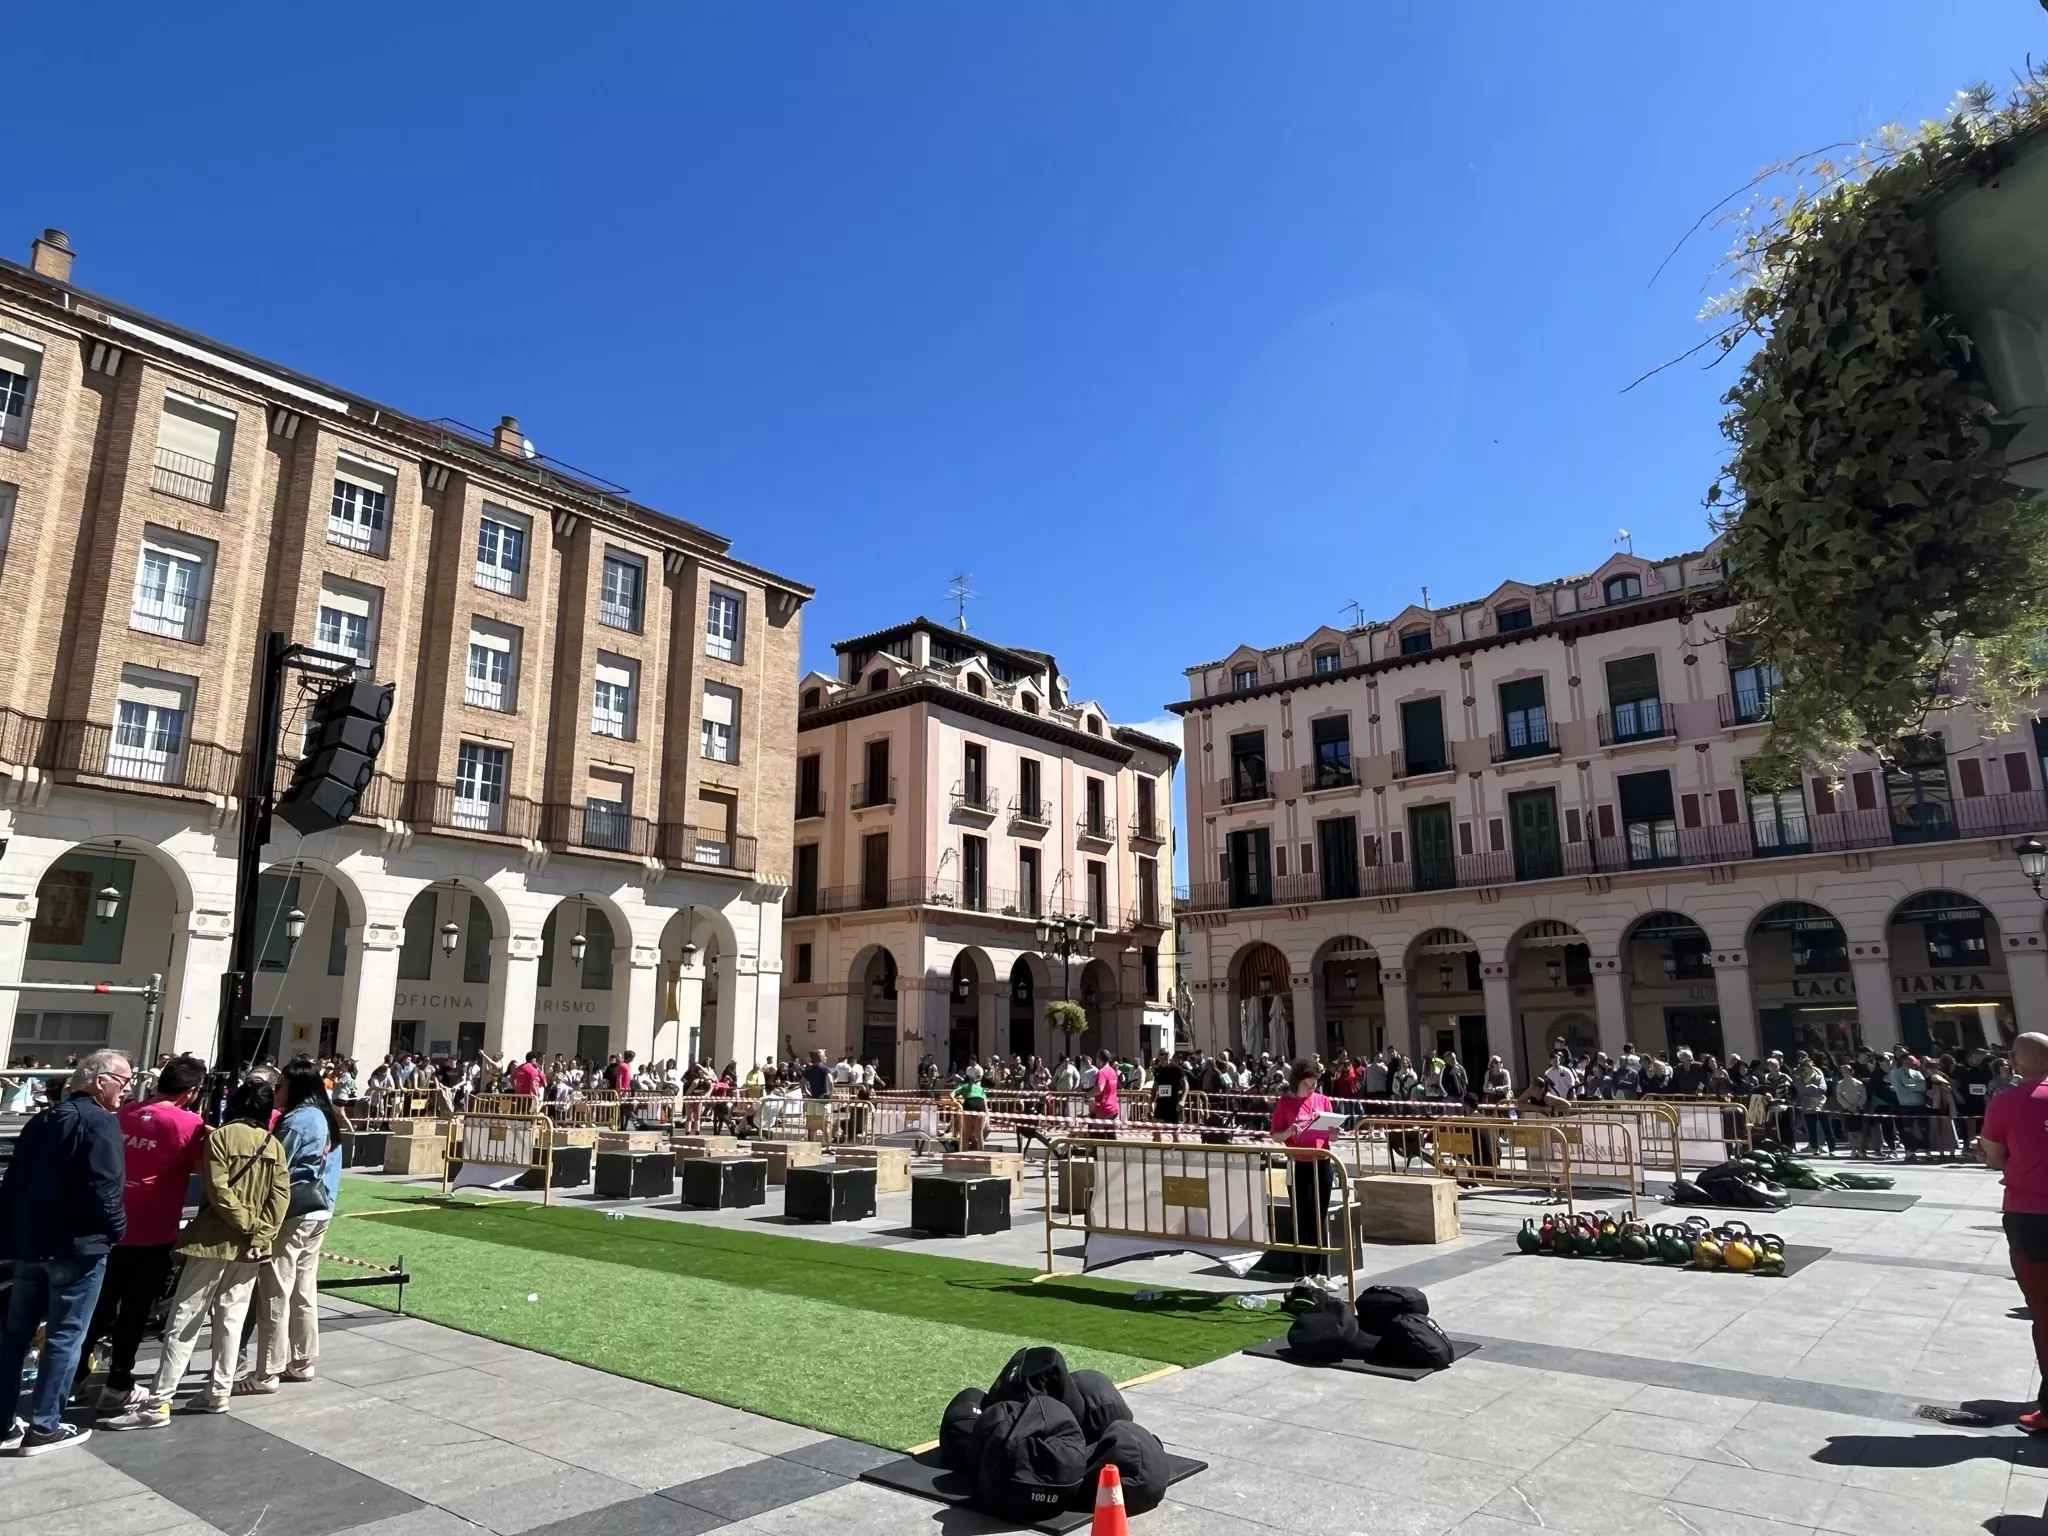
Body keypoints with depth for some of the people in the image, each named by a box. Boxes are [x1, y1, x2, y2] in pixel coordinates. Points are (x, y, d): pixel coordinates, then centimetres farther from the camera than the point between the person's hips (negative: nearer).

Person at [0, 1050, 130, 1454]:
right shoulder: (100, 1122, -14)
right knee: (65, 1336, 2)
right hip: (78, 1245, -8)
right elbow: (102, 1187, -22)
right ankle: (44, 1427, 7)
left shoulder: (43, 1120, 12)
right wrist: (117, 1227, -7)